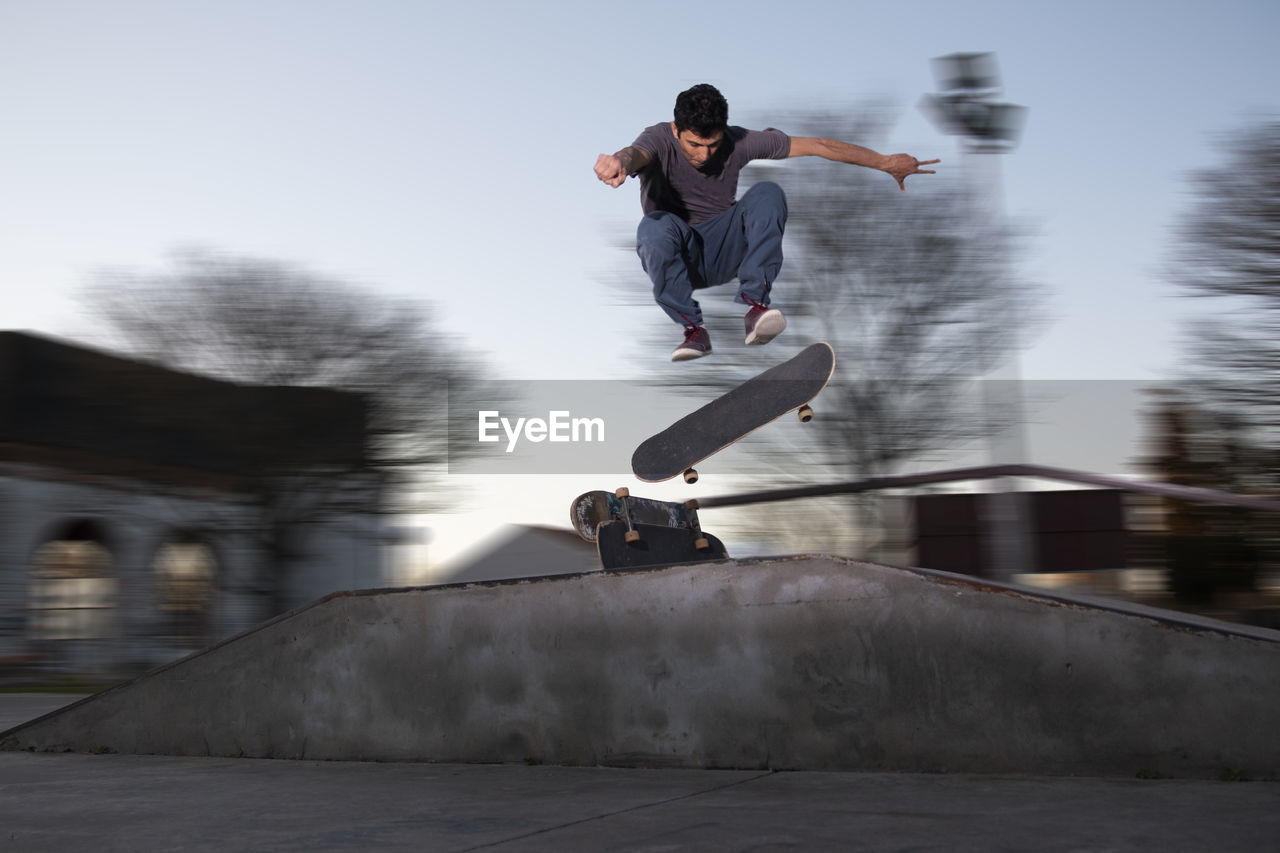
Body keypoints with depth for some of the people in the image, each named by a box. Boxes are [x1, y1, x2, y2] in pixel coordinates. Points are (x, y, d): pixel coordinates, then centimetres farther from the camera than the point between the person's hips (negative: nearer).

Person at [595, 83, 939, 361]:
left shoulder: (737, 142, -11)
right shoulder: (659, 141, -18)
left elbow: (815, 146, -6)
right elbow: (636, 154, -44)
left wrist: (886, 163, -6)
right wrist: (619, 162, -71)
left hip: (723, 254, 2)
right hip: (675, 258, -2)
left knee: (768, 193, -24)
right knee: (654, 228, -37)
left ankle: (755, 306, -28)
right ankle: (694, 330, -21)